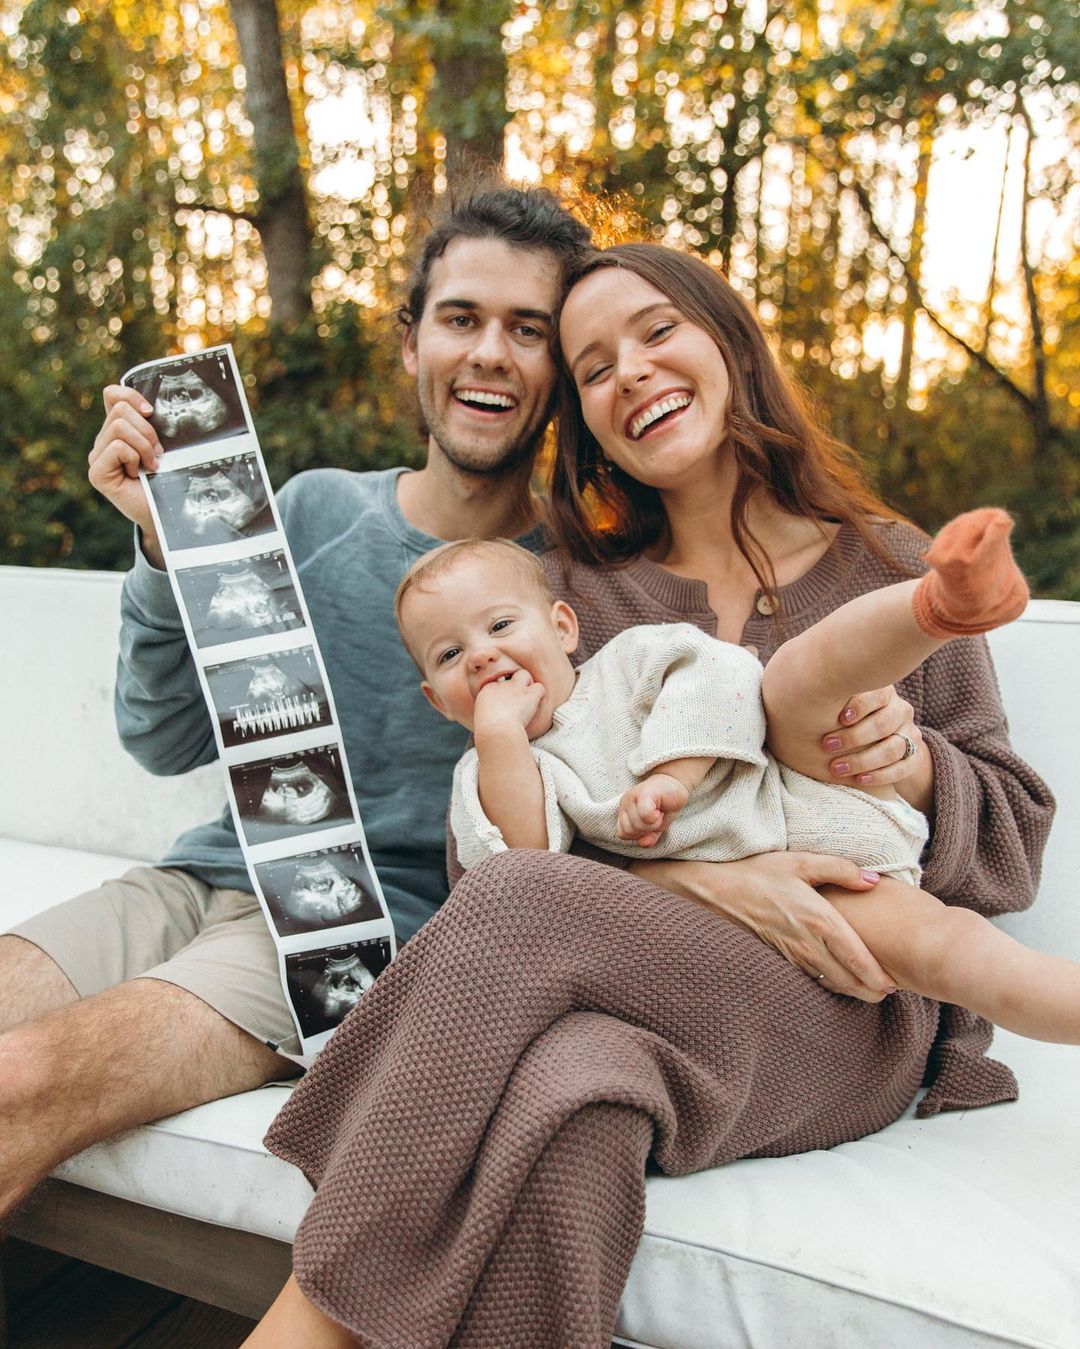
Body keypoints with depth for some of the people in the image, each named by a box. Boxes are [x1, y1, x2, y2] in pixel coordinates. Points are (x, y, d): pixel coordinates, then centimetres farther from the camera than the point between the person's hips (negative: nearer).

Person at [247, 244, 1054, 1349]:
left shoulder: (893, 572, 11)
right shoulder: (572, 592, 11)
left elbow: (1014, 848, 13)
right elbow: (491, 840, -1)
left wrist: (914, 767, -10)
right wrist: (703, 881, -17)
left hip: (850, 1018, -1)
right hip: (627, 990, 1)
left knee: (514, 913, -31)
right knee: (568, 1097, -37)